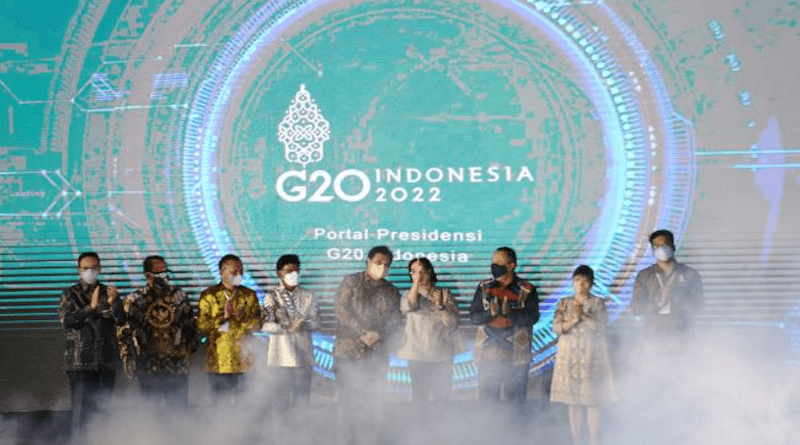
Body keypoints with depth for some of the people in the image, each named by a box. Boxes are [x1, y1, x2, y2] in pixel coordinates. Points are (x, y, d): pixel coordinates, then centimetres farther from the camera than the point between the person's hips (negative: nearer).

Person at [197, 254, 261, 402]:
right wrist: (223, 316, -14)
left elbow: (257, 322, 7)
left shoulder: (249, 295, 13)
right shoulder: (208, 296, 6)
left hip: (243, 360, 2)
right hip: (218, 361, -2)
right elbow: (201, 325, -1)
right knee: (220, 401, -3)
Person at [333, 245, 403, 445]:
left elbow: (396, 320, 6)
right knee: (347, 401, -3)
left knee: (371, 403, 1)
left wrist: (378, 335, -12)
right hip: (348, 353, -2)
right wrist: (363, 333, -13)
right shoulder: (351, 282, 4)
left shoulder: (391, 292, 13)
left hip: (376, 356, 2)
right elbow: (342, 311, -6)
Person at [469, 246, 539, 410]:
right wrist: (490, 314, -18)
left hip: (515, 356, -2)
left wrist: (511, 313, -25)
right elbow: (474, 315, 3)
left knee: (515, 402, 1)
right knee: (487, 399, 4)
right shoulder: (484, 288, 11)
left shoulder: (526, 290, 2)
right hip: (488, 354, 2)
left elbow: (532, 317, -10)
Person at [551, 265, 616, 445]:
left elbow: (601, 326, -6)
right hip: (569, 356, 2)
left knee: (592, 403, -6)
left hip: (592, 356, -2)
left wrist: (583, 315, -15)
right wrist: (574, 320, -13)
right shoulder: (564, 303, 11)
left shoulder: (597, 303, 6)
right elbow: (557, 327, 1)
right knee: (572, 403, 0)